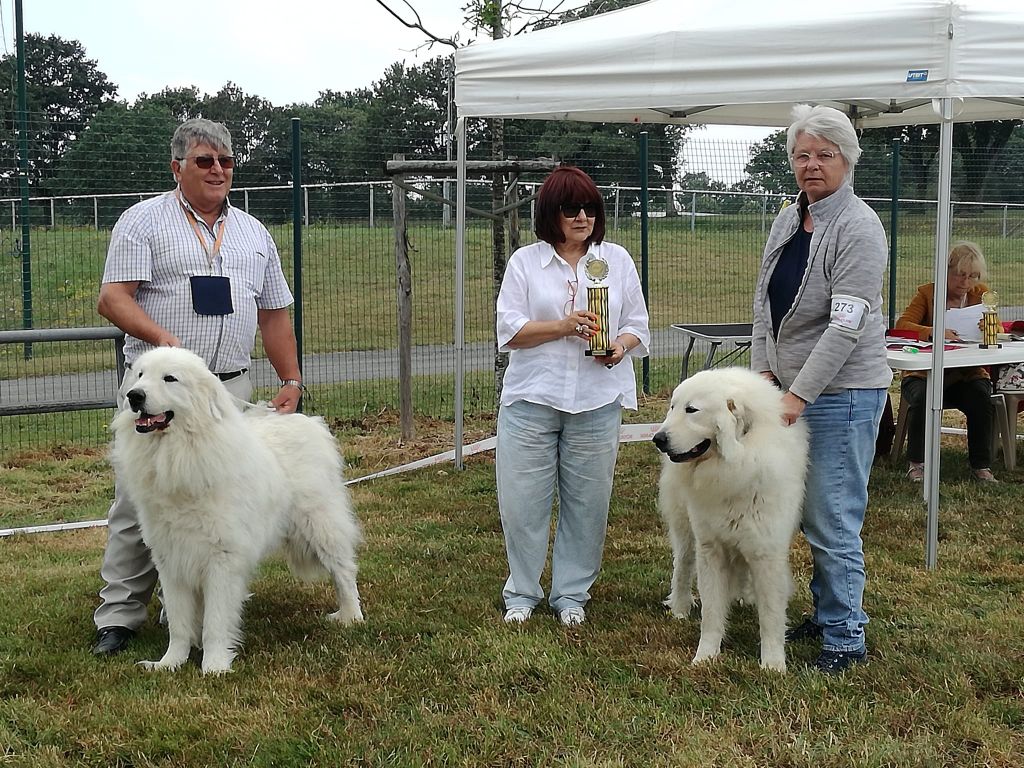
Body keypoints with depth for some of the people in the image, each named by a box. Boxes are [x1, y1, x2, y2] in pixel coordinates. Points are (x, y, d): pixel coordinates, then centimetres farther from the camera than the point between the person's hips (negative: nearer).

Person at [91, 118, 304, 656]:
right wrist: (160, 336, -23)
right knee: (140, 504, -4)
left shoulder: (253, 232, 17)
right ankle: (118, 617, 4)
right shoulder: (144, 221, 3)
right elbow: (113, 297, -7)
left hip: (230, 390, 4)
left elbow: (274, 314, 19)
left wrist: (291, 382, 12)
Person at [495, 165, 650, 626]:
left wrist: (619, 346, -12)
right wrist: (563, 327, -16)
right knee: (523, 500, 2)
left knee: (587, 502, 7)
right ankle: (521, 594, 19)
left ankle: (571, 594, 22)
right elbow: (509, 330, -3)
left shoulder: (616, 259, 9)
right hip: (532, 398, -1)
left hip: (597, 402, 1)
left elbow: (637, 325, 10)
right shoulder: (525, 262, 4)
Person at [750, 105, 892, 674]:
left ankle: (846, 638, 6)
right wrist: (764, 370, 3)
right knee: (811, 514, 16)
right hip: (792, 388, 8)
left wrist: (798, 394, -21)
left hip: (842, 391, -8)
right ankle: (825, 613, 30)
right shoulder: (788, 221, 10)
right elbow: (765, 302, 14)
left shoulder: (858, 228, -14)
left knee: (834, 520, -5)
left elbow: (846, 325, -20)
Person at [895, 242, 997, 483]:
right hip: (924, 374, -2)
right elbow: (902, 325, -15)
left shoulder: (981, 294, 9)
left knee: (982, 399, -28)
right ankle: (916, 463, -17)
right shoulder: (927, 293, 1)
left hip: (968, 374, 2)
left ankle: (982, 466, -12)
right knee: (922, 398, -32)